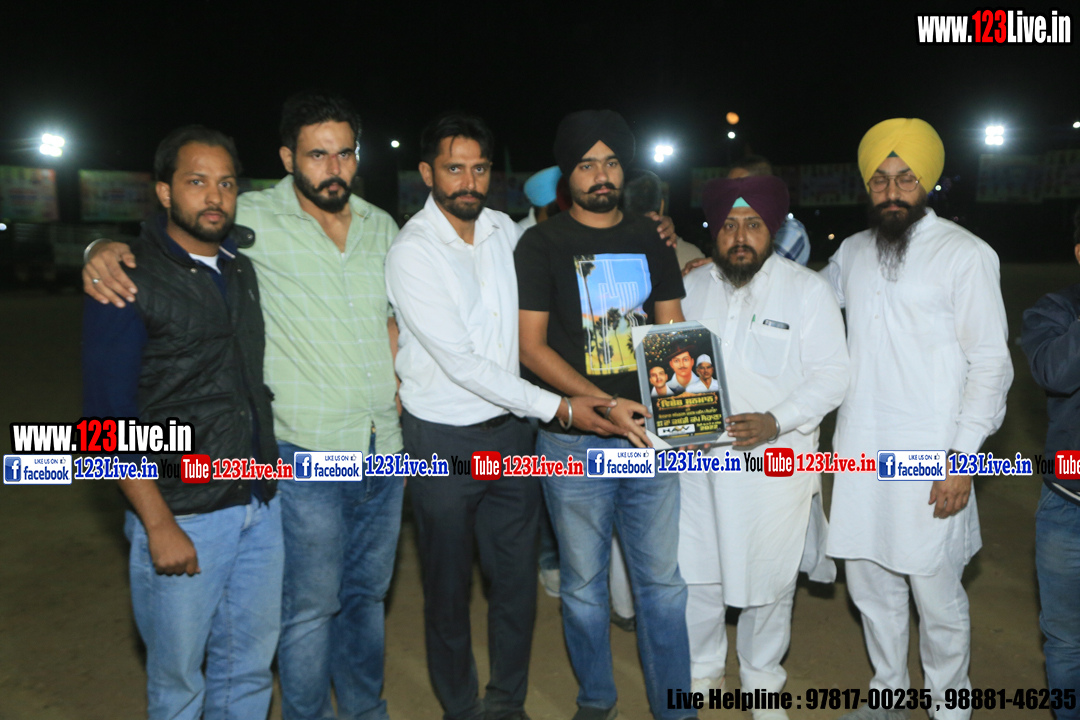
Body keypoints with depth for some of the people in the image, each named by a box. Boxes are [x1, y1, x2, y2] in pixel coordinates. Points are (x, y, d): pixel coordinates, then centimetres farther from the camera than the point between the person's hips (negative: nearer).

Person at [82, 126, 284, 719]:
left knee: (248, 669, 16)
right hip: (183, 515, -5)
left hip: (261, 505, 5)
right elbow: (108, 419, -11)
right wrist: (159, 526, -15)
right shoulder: (126, 281, -9)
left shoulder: (243, 265, 9)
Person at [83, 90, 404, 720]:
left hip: (383, 450, 5)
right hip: (308, 455, -5)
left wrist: (391, 400, 7)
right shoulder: (253, 220, -8)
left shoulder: (381, 226, 8)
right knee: (311, 607, 7)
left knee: (367, 595, 20)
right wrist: (104, 250, -24)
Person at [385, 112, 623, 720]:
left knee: (518, 578, 13)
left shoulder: (505, 230, 4)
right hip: (445, 441, -5)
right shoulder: (412, 252, -14)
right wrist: (557, 407, -19)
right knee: (450, 586, 11)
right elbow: (460, 362, -19)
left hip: (512, 432, 5)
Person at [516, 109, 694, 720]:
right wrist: (604, 405, -17)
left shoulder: (652, 239, 10)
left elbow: (673, 331, 10)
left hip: (649, 431, 3)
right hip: (575, 439, -2)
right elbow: (531, 346, -7)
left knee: (662, 579, 10)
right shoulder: (542, 245, -1)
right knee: (584, 582, 11)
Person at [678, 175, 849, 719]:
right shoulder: (693, 286, 8)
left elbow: (831, 376, -7)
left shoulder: (808, 290, -4)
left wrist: (774, 422, -20)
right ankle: (701, 671, 35)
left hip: (776, 461, -2)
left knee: (769, 580, 10)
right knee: (694, 572, 11)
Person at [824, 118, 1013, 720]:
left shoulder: (966, 254, -5)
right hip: (860, 452, 5)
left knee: (937, 596, 4)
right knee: (870, 584, 15)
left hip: (929, 462, -5)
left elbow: (991, 363, -7)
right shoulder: (853, 252, 11)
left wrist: (963, 457, -13)